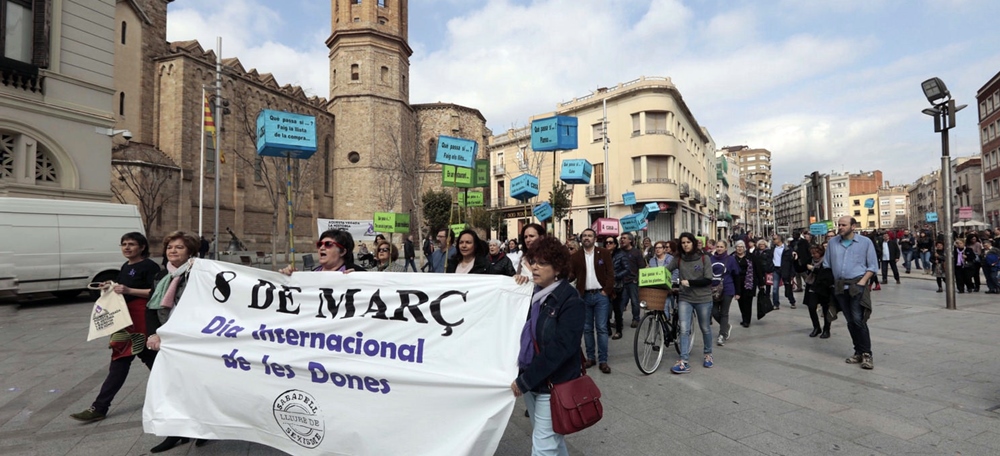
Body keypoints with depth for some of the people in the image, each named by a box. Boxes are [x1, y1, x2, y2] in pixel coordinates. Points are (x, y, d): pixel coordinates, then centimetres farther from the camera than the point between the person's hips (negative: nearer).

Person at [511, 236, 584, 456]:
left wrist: (524, 381, -20)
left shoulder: (571, 302, -15)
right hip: (530, 381, 7)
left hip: (553, 384, -7)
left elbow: (560, 348, -22)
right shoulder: (532, 294, 7)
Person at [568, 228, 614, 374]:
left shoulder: (604, 253, 1)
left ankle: (603, 361, 5)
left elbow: (610, 274, -2)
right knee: (587, 328, 9)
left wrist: (606, 291, -10)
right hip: (584, 296, 2)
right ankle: (590, 357, 20)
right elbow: (571, 275, 0)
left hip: (601, 295, -2)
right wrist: (568, 274, -23)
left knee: (602, 328, -1)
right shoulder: (575, 256, 5)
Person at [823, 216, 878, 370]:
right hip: (840, 287, 4)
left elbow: (873, 266, 0)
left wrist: (863, 281, -11)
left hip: (857, 285, -4)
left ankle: (867, 354, -2)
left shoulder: (865, 242, 0)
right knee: (850, 321, 9)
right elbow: (826, 265, 12)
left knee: (858, 320, -11)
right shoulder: (833, 242, 8)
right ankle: (858, 352, 19)